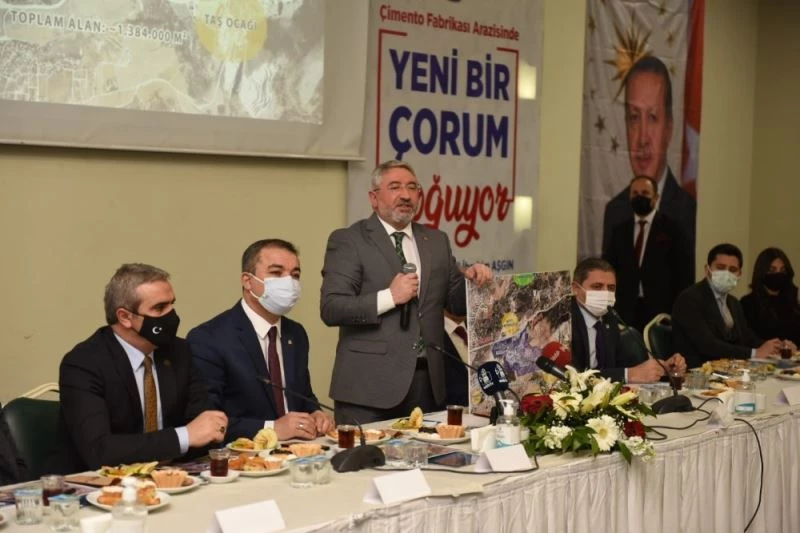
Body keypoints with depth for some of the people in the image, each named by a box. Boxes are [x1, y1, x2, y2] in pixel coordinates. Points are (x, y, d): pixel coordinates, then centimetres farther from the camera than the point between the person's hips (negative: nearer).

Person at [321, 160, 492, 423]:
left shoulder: (437, 241, 14)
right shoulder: (348, 240, -2)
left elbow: (455, 303, 17)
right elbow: (331, 309, -12)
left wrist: (472, 280, -3)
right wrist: (389, 297, -20)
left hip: (426, 381, 5)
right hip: (370, 382, -5)